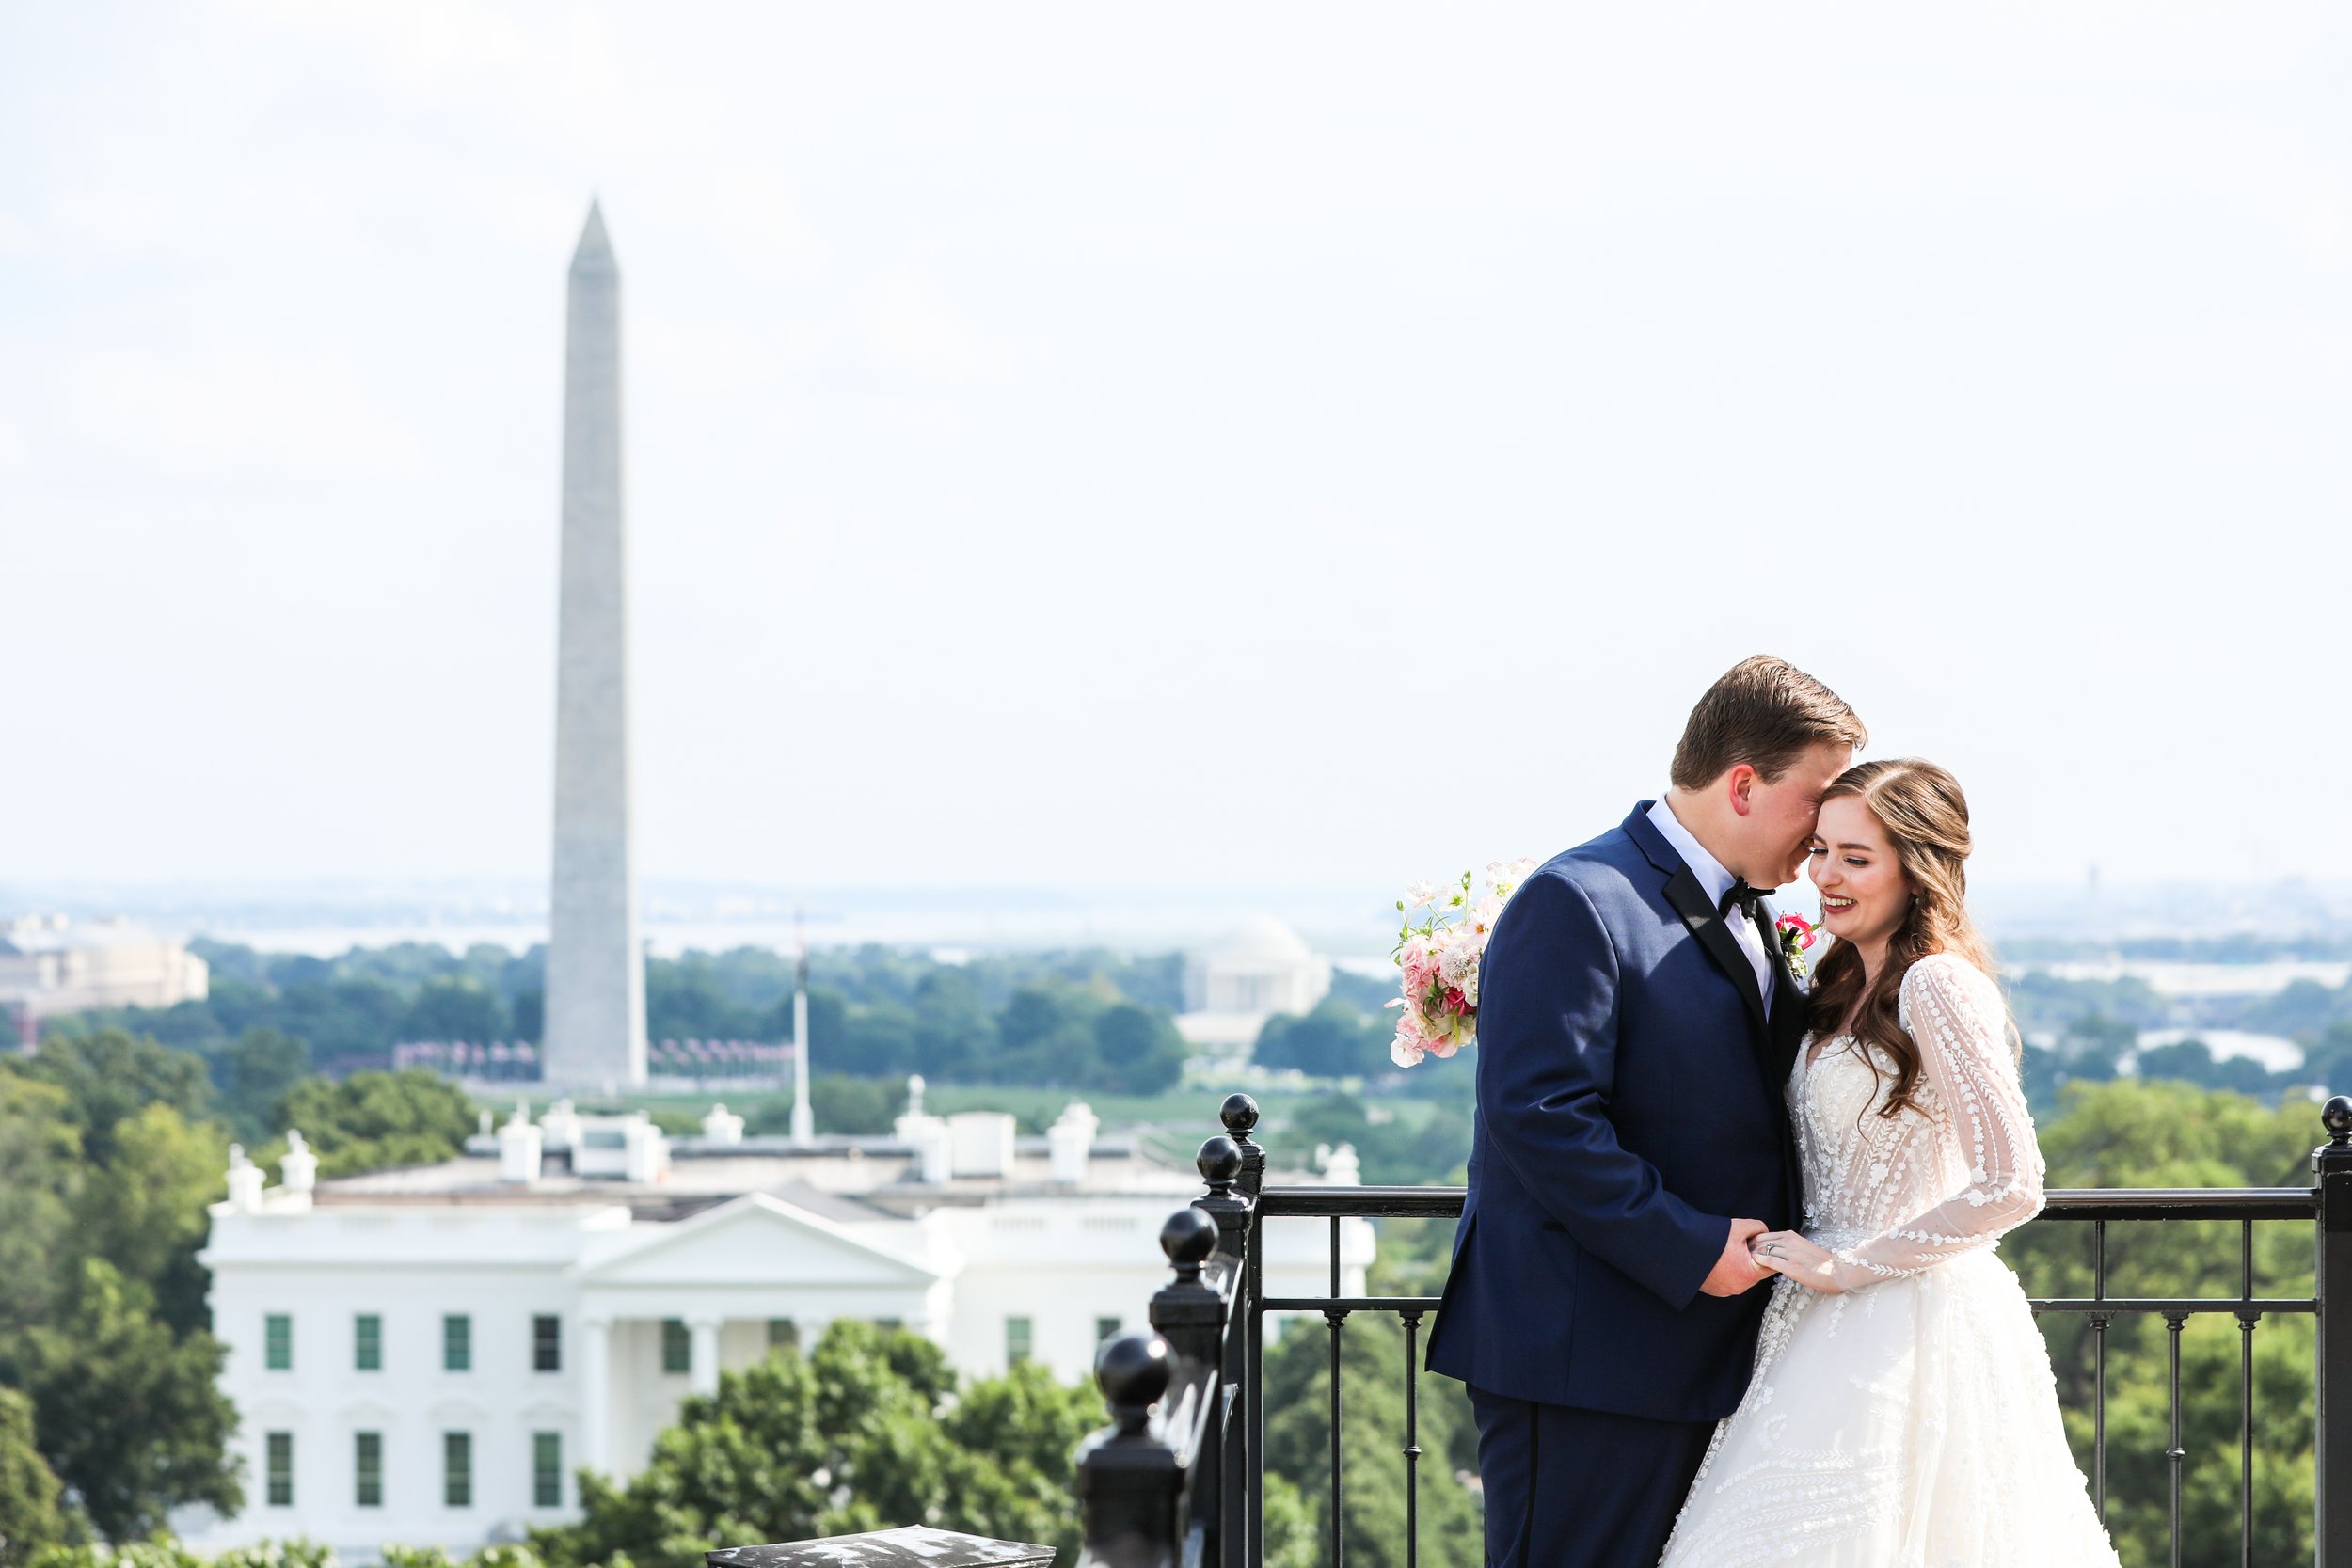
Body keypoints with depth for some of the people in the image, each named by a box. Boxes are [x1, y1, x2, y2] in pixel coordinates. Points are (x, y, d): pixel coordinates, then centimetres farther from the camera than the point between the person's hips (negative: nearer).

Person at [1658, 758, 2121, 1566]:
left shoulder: (1939, 986, -15)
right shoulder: (1847, 985, 12)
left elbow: (2011, 1187, -21)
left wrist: (1847, 1267, -16)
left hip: (1914, 1334, -9)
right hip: (1840, 1324, 9)